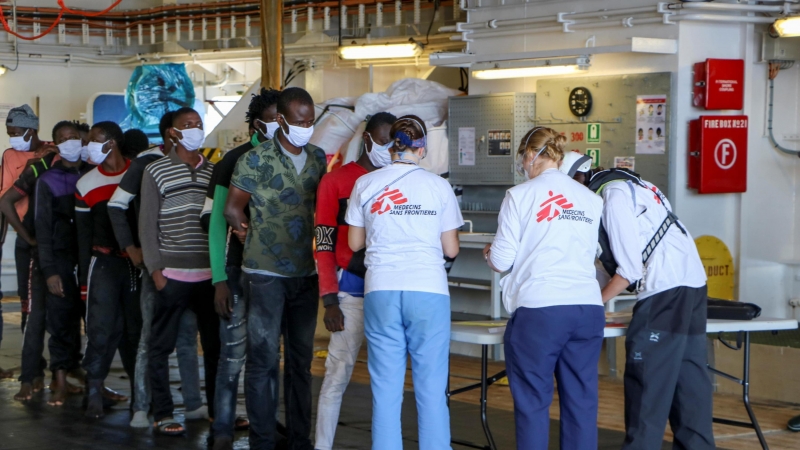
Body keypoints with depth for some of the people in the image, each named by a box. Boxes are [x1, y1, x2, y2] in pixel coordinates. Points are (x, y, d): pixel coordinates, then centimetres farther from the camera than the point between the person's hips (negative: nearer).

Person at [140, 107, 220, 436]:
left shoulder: (214, 171, 11)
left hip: (211, 273, 4)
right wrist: (155, 268, -8)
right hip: (172, 273, -3)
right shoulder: (156, 171, 1)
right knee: (161, 346, 1)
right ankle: (162, 414, 9)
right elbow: (147, 223, -2)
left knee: (216, 344, 8)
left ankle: (217, 408, 18)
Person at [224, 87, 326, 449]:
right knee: (263, 358, -1)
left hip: (306, 273, 5)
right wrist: (254, 236, 7)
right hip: (266, 274, -5)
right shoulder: (255, 160, -8)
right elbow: (232, 209, -2)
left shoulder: (318, 158, 7)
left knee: (301, 359, 10)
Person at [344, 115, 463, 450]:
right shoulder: (439, 186, 2)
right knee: (431, 390, 3)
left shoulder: (365, 184, 5)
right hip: (429, 290, -1)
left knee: (385, 389, 5)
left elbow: (354, 243, 12)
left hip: (382, 290, 1)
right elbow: (451, 249, 5)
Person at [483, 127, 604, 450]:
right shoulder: (591, 199, 12)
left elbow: (502, 261, 1)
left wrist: (488, 253, 23)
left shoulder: (521, 195, 0)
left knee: (532, 400, 4)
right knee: (581, 399, 7)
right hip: (588, 307, 4)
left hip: (539, 310, -4)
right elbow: (590, 253, 16)